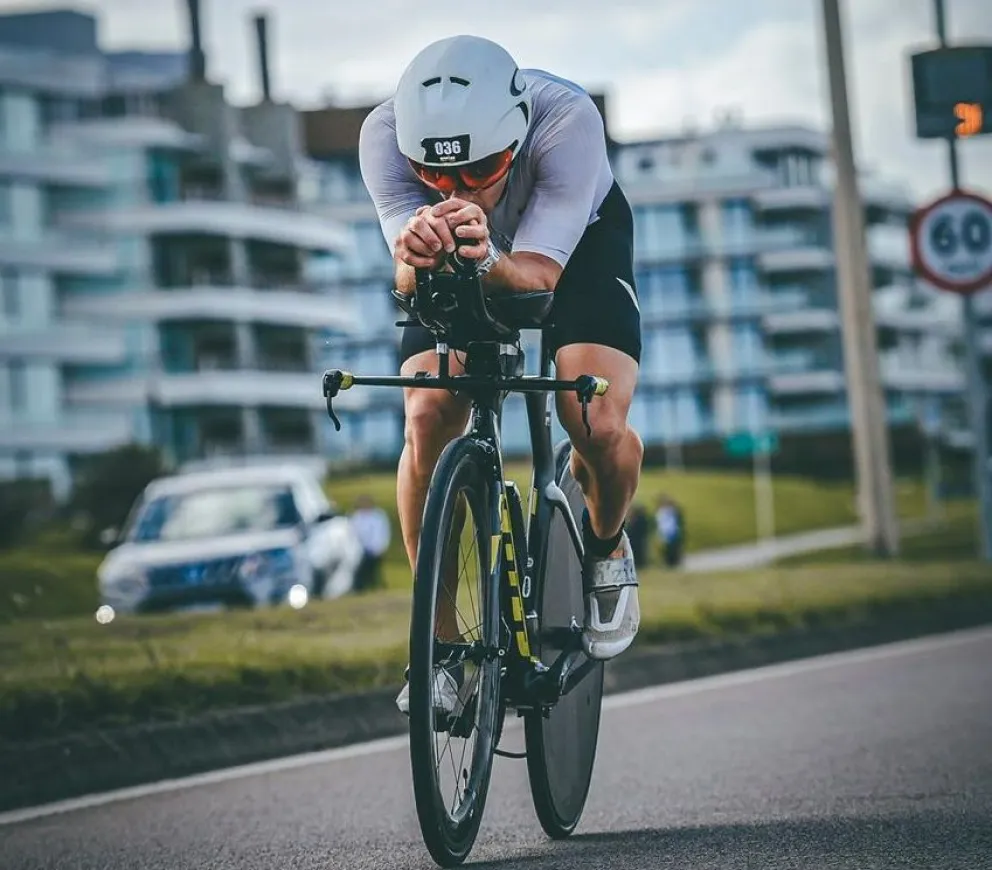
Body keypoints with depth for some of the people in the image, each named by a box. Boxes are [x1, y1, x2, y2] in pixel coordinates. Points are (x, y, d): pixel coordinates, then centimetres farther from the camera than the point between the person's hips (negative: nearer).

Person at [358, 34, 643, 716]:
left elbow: (540, 272, -40)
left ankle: (608, 547, 13)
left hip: (576, 242, -1)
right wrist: (416, 259, -63)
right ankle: (442, 644, -4)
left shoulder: (567, 120, -40)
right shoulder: (386, 135, -35)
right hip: (453, 272, 2)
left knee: (598, 425, -24)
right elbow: (412, 288, -38)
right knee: (427, 424, -22)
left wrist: (490, 258, -63)